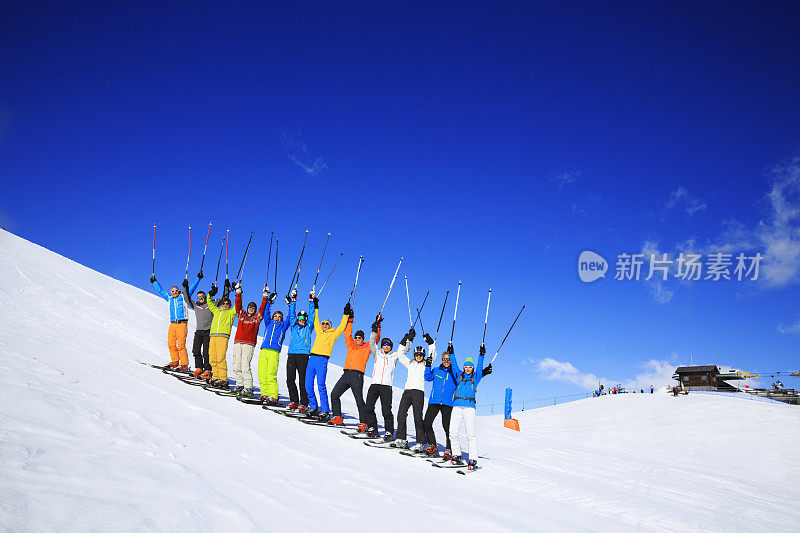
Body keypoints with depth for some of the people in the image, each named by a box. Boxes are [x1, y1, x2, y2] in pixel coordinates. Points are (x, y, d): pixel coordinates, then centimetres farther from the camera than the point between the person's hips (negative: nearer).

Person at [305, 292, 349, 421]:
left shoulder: (333, 334, 10)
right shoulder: (319, 332, 23)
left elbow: (341, 327, 2)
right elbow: (316, 321, 32)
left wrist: (346, 314, -3)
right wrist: (316, 307, 34)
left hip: (322, 360, -6)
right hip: (312, 358, 6)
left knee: (321, 386, -13)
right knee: (308, 385, 2)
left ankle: (325, 411, -13)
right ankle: (313, 408, 13)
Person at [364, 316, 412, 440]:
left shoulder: (394, 356, 14)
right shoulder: (377, 354, 15)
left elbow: (404, 349, 9)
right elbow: (372, 343, 4)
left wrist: (408, 338, -5)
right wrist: (375, 329, -7)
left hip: (387, 386, -2)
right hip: (374, 384, 2)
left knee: (386, 410, -8)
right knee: (368, 407, -4)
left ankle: (389, 432, 0)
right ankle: (372, 429, 10)